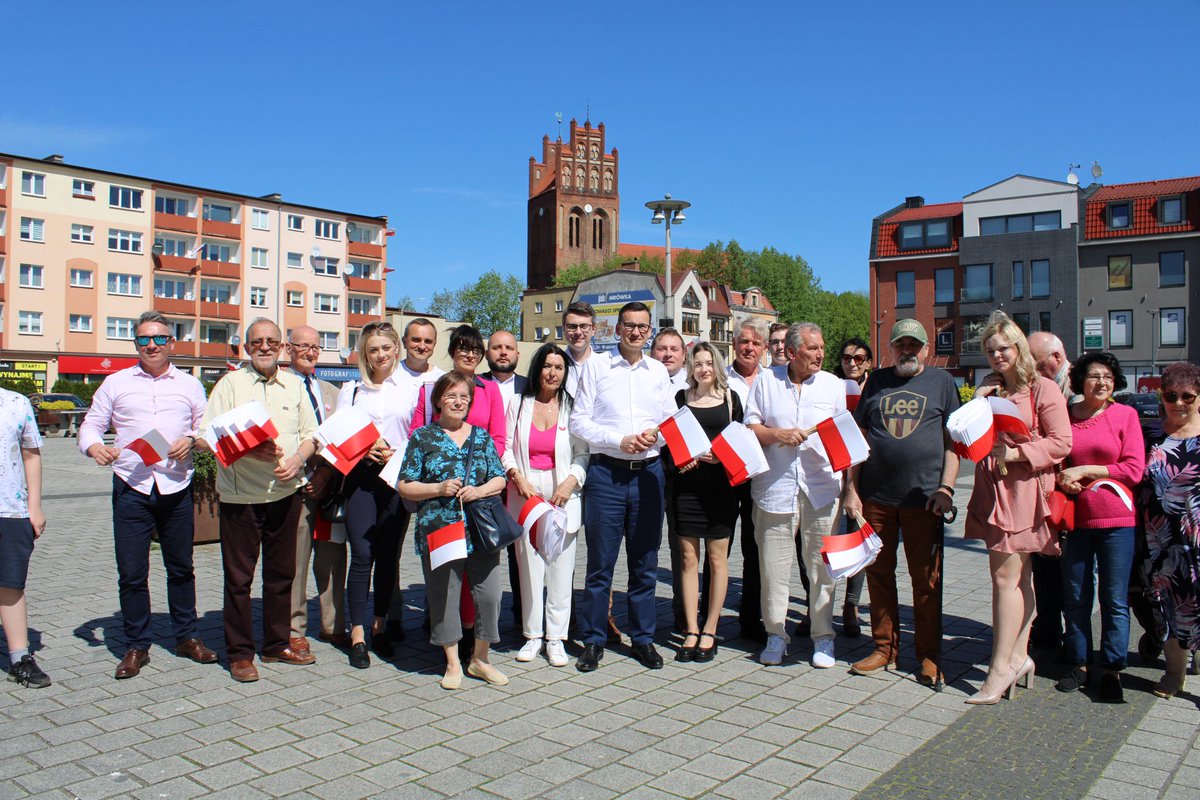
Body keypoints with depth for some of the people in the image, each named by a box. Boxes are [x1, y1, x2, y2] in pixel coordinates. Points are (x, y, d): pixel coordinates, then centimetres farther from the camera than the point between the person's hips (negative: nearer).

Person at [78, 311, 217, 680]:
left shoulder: (189, 385, 10)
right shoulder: (115, 383, 8)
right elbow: (91, 425, 8)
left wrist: (192, 439, -10)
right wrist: (94, 446, -12)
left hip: (177, 487, 1)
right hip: (131, 487, -1)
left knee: (181, 566, 11)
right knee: (131, 572, 2)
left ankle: (186, 636, 24)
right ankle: (136, 646, 16)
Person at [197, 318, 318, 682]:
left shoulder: (295, 385, 10)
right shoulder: (230, 383, -1)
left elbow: (310, 434, 12)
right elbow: (204, 438, -7)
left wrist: (298, 459, -8)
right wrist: (249, 450, -20)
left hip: (285, 493, 4)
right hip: (240, 496, -3)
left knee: (281, 572, 12)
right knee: (238, 576, 3)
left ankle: (277, 645, 26)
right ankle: (240, 653, 15)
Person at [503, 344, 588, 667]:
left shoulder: (572, 408, 5)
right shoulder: (519, 405, 8)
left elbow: (583, 454, 2)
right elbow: (506, 448, 6)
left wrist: (570, 483, -12)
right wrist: (519, 479, -8)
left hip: (562, 496, -1)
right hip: (525, 494, 1)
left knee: (561, 566, 0)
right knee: (529, 565, 2)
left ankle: (556, 637, 10)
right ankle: (532, 635, 15)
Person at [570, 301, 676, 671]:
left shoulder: (658, 371, 12)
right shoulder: (595, 366, 3)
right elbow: (578, 421, -2)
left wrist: (656, 433, -8)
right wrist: (620, 440, -12)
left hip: (649, 473, 3)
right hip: (606, 472, -3)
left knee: (645, 563, 10)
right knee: (600, 562, 1)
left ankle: (642, 638, 23)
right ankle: (593, 640, 15)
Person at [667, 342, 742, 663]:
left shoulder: (731, 398, 8)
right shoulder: (681, 397, 10)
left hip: (720, 484, -1)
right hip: (686, 484, 1)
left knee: (717, 558, 2)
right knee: (688, 558, 2)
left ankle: (710, 631, 12)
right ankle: (691, 630, 10)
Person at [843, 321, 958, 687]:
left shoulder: (941, 382, 7)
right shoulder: (876, 382, 12)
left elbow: (953, 440, 3)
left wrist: (946, 487, -8)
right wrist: (851, 488, 5)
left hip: (924, 496, -2)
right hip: (875, 496, 3)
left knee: (926, 578, 3)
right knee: (878, 573, 8)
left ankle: (929, 656, 15)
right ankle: (885, 648, 21)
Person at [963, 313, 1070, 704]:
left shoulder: (1043, 389, -4)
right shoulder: (989, 389, 16)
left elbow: (1062, 442, -8)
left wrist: (1016, 453, -17)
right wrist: (977, 404, -1)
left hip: (1024, 489, -6)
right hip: (992, 488, 6)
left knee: (1006, 576, -9)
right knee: (1017, 576, 12)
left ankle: (1001, 668, -4)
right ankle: (1019, 656, 20)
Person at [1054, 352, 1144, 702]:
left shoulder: (1125, 415, 0)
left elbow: (1134, 470, -5)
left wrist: (1085, 470, -12)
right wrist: (1061, 479, -7)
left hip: (1115, 518, -2)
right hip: (1074, 518, 2)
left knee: (1114, 600, 4)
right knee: (1075, 597, 9)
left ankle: (1111, 670, 16)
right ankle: (1079, 664, 22)